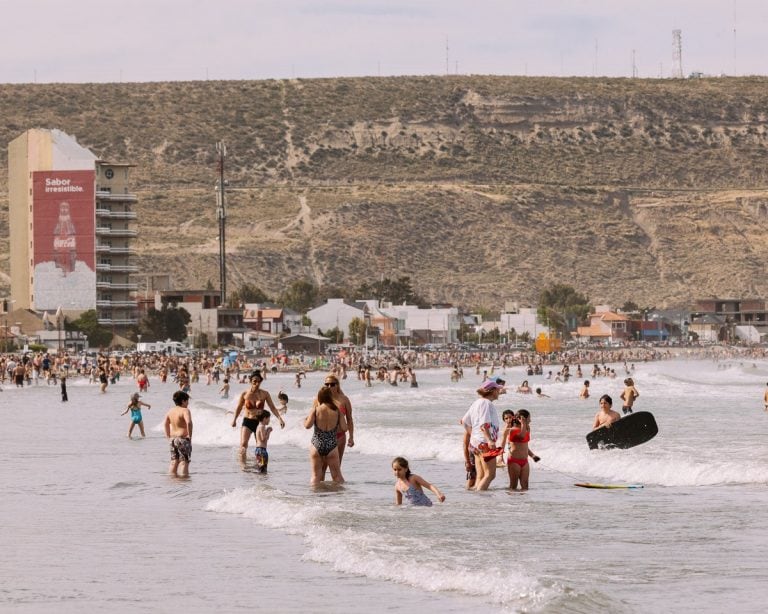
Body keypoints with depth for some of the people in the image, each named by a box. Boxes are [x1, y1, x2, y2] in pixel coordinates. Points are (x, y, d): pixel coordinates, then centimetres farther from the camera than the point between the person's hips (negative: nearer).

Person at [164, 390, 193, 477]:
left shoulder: (170, 411, 10)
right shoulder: (185, 410, -14)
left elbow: (166, 424, 21)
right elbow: (189, 422, -30)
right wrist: (190, 435, -20)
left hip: (172, 439, 7)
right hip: (183, 439, -7)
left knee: (174, 462, 14)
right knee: (184, 462, -2)